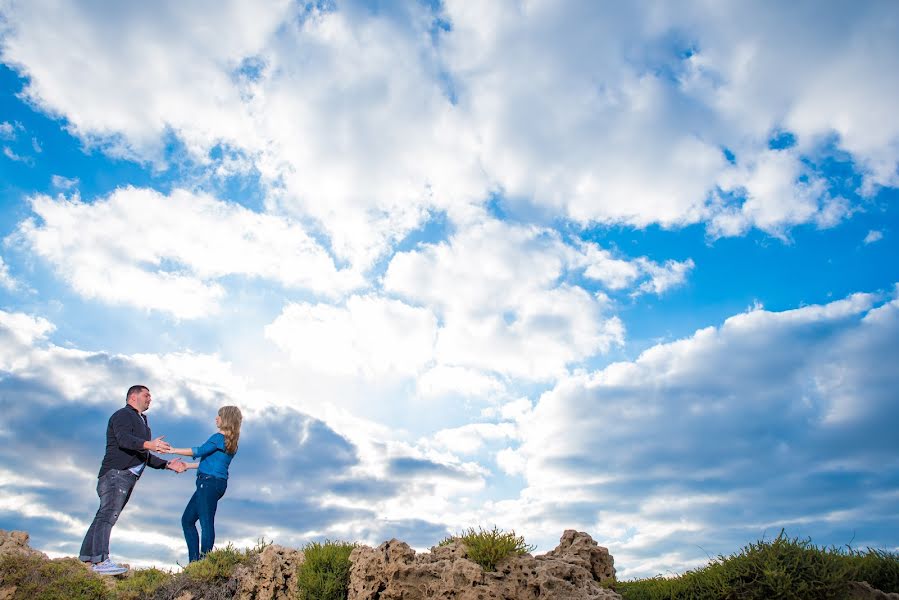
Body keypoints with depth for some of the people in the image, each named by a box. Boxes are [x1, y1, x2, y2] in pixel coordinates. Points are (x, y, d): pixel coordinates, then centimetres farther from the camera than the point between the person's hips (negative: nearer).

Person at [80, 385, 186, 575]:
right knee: (108, 514, -15)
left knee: (105, 515, 9)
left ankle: (88, 557, 11)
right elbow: (124, 440, -22)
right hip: (115, 473, -9)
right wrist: (148, 444, -38)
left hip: (128, 477, 9)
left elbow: (145, 457, 28)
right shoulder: (122, 415, -1)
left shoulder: (141, 422, 28)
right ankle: (101, 561, -20)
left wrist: (167, 464, 17)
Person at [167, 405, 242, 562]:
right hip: (211, 484, 10)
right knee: (187, 520, 14)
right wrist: (188, 466, 32)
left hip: (210, 482, -10)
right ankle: (194, 562, 13)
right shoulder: (230, 442, 19)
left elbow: (199, 451, -15)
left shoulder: (220, 437, -10)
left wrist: (173, 450, -8)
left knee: (206, 523, -12)